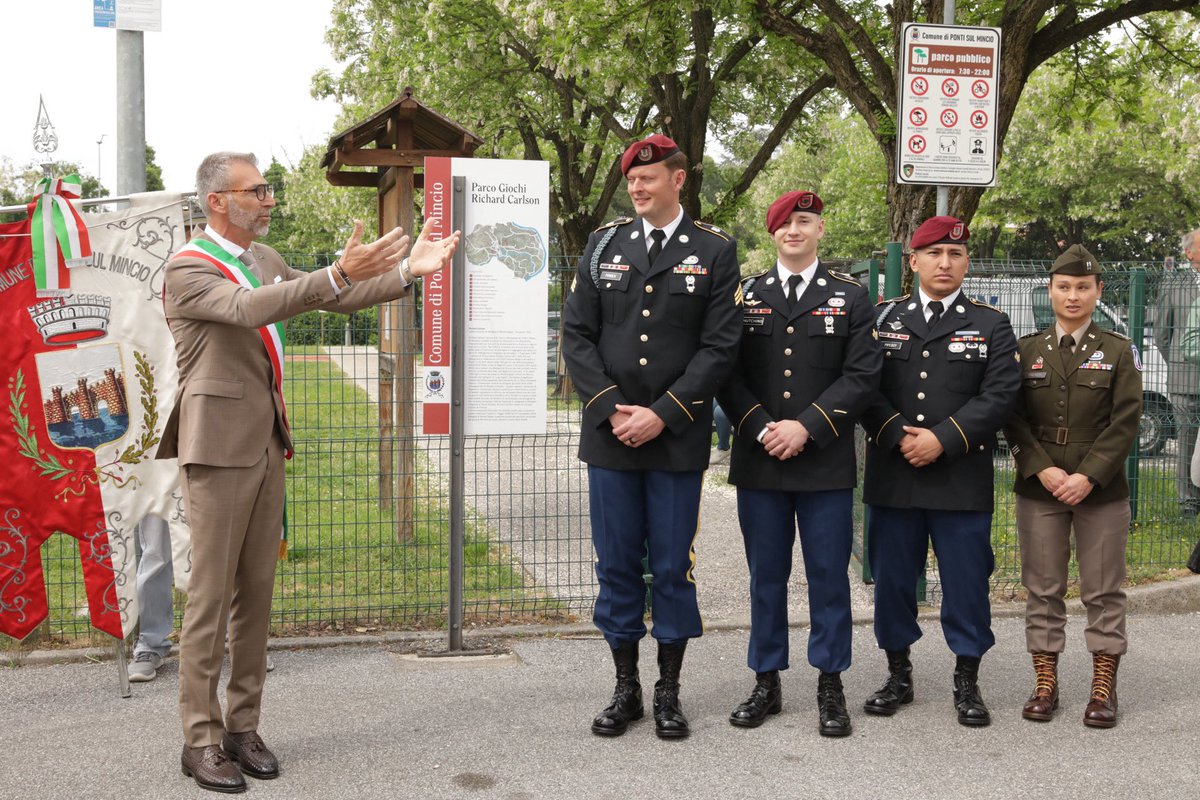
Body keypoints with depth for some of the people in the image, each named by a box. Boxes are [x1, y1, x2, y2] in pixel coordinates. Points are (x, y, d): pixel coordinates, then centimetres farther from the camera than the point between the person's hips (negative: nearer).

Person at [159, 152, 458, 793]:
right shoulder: (188, 268, -11)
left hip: (267, 445, 8)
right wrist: (339, 272, -40)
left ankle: (242, 725, 20)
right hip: (218, 450, -8)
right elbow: (250, 309, -30)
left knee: (256, 591, 10)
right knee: (211, 597, -2)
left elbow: (335, 298, 13)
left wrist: (408, 270, 1)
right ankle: (200, 739, 8)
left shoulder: (264, 259, 14)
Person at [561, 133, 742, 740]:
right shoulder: (604, 244, 8)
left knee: (672, 568, 5)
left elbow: (719, 347, -6)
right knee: (616, 565, 8)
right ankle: (625, 689, 22)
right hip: (610, 436, 3)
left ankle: (669, 692, 19)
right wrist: (612, 409, -7)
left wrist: (661, 415, -13)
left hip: (677, 438, -2)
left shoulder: (715, 251, 0)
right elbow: (576, 334, 4)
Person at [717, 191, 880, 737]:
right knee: (766, 576, 9)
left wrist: (806, 426, -13)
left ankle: (830, 686, 16)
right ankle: (766, 683, 20)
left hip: (826, 463, -1)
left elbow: (862, 377, -4)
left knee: (829, 577, 4)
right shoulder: (745, 296, 9)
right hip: (759, 461, 2)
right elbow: (728, 374, 4)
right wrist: (762, 428, -10)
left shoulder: (850, 298, 5)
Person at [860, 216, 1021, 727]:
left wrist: (942, 440, -15)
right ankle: (898, 675, 23)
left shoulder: (991, 326, 7)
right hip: (891, 477, 1)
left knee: (967, 581, 3)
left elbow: (999, 394, -5)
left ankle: (967, 682, 17)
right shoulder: (882, 318, 9)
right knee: (892, 578, 8)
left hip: (962, 479, -1)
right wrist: (899, 435, -14)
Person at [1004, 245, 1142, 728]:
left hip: (1102, 490, -1)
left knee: (1103, 592, 4)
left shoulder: (1119, 352, 3)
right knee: (1043, 589, 6)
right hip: (1038, 489, 1)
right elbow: (1013, 419, 2)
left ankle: (1104, 687, 14)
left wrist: (1089, 476, -14)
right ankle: (1045, 682, 15)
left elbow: (1125, 422, -4)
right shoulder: (1026, 350, 6)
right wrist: (1042, 470, -12)